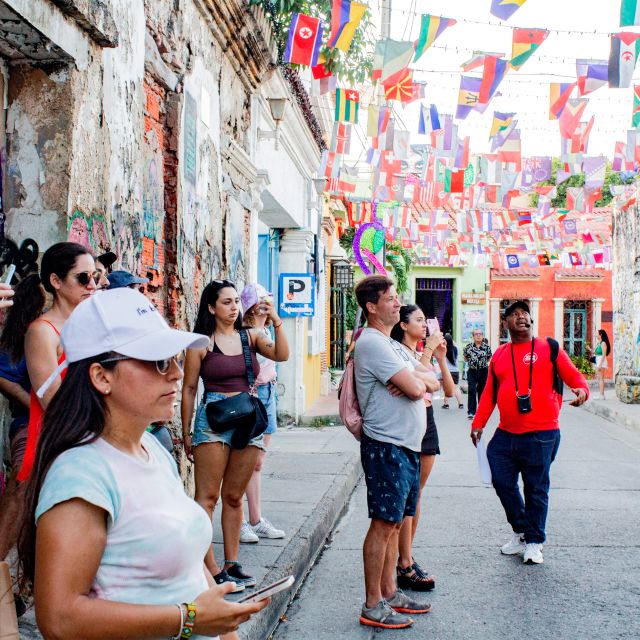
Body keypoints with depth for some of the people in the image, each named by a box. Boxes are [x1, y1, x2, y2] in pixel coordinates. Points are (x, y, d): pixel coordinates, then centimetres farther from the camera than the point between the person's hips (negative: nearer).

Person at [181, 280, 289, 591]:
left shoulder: (250, 337, 9)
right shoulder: (201, 343, -2)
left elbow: (281, 355, -5)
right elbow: (189, 389, 1)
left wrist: (276, 322, -17)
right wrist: (186, 433, 1)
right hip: (213, 419, -4)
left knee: (234, 497, 12)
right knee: (207, 496, -5)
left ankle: (232, 564, 19)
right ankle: (210, 570, -2)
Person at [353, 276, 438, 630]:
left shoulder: (394, 345, 18)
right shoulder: (372, 342, -14)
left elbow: (432, 382, 12)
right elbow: (415, 389, -20)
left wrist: (415, 378, -9)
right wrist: (417, 379, 3)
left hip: (407, 446, 10)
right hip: (386, 446, -10)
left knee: (395, 522, 15)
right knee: (383, 524, -4)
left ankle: (389, 592, 26)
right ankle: (372, 607, 4)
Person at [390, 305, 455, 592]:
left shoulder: (425, 354, 15)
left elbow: (449, 390, 10)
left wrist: (440, 358, 0)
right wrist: (428, 351, -18)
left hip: (427, 422, 8)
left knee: (415, 494, 12)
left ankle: (406, 556, 22)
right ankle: (405, 567, -3)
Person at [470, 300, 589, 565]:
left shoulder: (549, 349, 2)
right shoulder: (499, 354, 12)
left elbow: (574, 376, 0)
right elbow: (489, 393, 15)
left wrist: (581, 390, -22)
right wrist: (478, 423, 10)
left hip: (541, 434, -4)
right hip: (505, 434, 4)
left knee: (536, 488, 3)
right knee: (502, 482, 6)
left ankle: (534, 542, 18)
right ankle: (521, 531, 28)